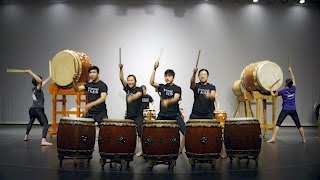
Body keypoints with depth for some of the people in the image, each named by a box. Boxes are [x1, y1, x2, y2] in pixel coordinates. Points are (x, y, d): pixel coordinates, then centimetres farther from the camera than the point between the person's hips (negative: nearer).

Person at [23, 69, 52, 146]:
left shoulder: (34, 89, 11)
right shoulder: (38, 89, -13)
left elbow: (43, 83, 27)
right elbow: (39, 81, -34)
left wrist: (50, 77, 35)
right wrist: (30, 72, -28)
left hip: (32, 109, 9)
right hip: (38, 110, -9)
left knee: (31, 122, 33)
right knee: (46, 124, -15)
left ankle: (26, 136, 50)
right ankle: (43, 140, -32)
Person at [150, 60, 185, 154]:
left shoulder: (177, 88, 2)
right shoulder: (162, 87, 11)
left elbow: (175, 99, -17)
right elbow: (151, 82, -5)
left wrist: (167, 101, -37)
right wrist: (154, 69, -12)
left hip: (175, 115, -2)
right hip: (162, 115, 3)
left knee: (186, 132, -13)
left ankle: (180, 150, 3)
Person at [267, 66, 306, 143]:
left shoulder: (283, 91, -6)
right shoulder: (293, 89, 2)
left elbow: (273, 94, 5)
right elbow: (293, 79, 16)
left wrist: (270, 89, 23)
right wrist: (290, 70, 26)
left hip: (285, 110, -3)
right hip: (293, 110, 4)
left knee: (278, 124, -5)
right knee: (298, 125, 13)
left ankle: (273, 138, -13)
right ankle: (303, 139, 18)